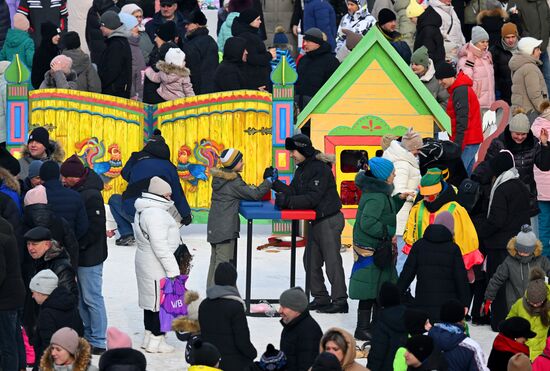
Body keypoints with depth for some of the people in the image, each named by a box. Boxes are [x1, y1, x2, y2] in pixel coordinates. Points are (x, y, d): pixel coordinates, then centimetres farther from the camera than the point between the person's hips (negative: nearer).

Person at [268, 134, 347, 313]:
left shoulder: (320, 169, -19)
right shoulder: (301, 169, 12)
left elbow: (312, 199, -25)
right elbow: (292, 191, 7)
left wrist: (287, 201, -28)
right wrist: (274, 183, -3)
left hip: (329, 221, -10)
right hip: (316, 221, 10)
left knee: (332, 262, -7)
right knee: (312, 262, 12)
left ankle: (339, 301, -3)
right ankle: (321, 298, 21)